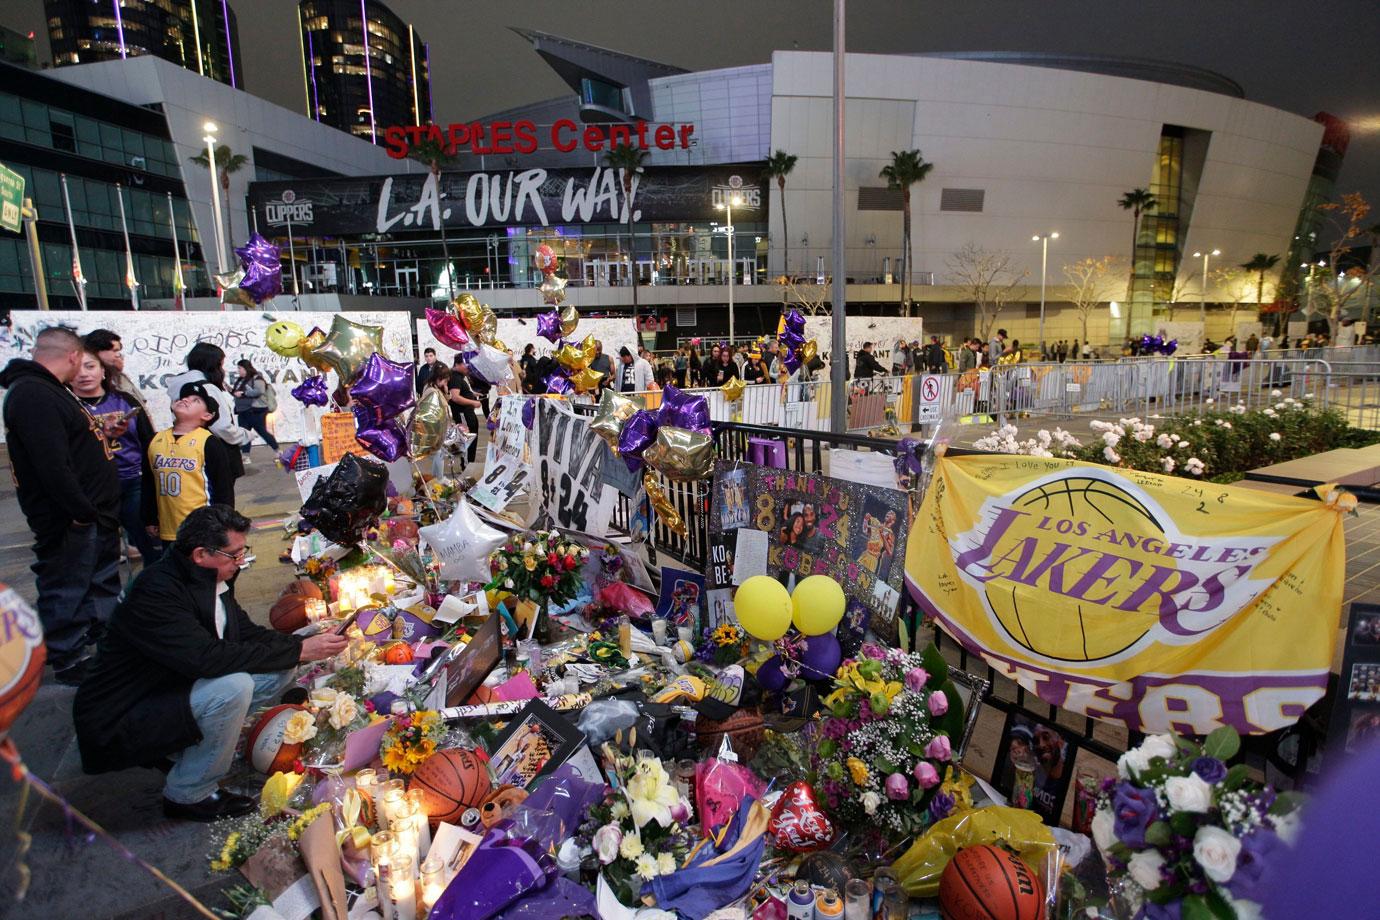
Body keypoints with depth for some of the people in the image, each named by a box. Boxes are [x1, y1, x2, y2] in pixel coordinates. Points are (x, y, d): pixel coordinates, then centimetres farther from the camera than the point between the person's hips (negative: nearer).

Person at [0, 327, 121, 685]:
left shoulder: (46, 390, 13)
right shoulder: (34, 396, -21)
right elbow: (52, 466, -27)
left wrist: (100, 436, 9)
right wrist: (82, 512, -24)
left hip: (93, 514, 11)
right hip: (71, 521, -11)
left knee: (102, 583, 22)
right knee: (66, 594, 5)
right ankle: (68, 662, 18)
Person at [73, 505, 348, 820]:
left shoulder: (211, 581, 0)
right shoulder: (156, 591, -27)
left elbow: (246, 632, 6)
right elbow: (207, 657, -35)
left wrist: (307, 642, -11)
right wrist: (298, 651, -31)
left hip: (173, 692, 8)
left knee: (278, 672, -4)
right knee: (233, 687, -30)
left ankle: (180, 750, 5)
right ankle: (187, 795, -8)